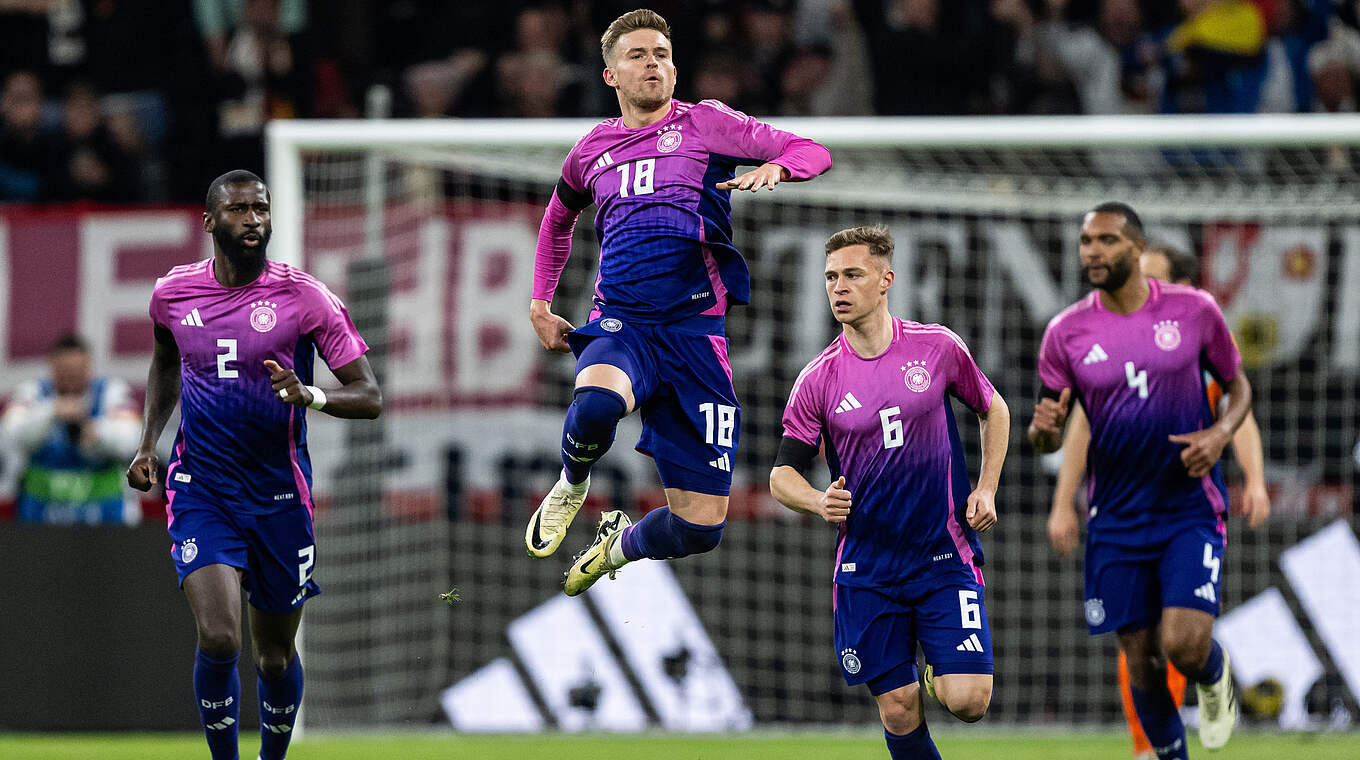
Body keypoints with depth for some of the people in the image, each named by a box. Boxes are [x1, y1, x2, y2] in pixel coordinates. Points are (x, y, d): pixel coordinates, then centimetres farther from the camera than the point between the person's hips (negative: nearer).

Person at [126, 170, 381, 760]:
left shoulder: (305, 298, -8)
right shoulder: (172, 293, 1)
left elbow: (369, 397, -8)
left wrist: (308, 396, -28)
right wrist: (148, 441, 11)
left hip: (279, 498, 0)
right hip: (200, 490, 0)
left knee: (276, 656, 11)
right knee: (218, 640, -20)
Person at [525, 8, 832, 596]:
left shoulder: (705, 123, 7)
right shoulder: (593, 151, 16)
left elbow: (813, 152, 3)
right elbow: (558, 219, 37)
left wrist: (773, 167, -19)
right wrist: (539, 304, 28)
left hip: (694, 332, -1)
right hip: (619, 328, 1)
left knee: (700, 526, -5)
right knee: (595, 404, -39)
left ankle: (619, 546, 30)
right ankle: (572, 486, -4)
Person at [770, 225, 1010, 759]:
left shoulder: (938, 348, -2)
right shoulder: (817, 380, -3)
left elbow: (993, 410, 16)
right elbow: (783, 474, 1)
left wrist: (986, 490, 5)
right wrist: (819, 502, -20)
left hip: (945, 556, 0)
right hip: (866, 570, 0)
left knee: (966, 700, -11)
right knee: (899, 711, -3)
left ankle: (940, 671, 23)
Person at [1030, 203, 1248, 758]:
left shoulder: (1194, 310, -3)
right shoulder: (1067, 332, -2)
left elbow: (1238, 386, 11)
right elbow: (1046, 439, 4)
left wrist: (1220, 433, -10)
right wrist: (1045, 428, -21)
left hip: (1191, 509, -2)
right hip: (1116, 520, 2)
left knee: (1184, 644, -17)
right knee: (1141, 663, 2)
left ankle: (1215, 676, 20)